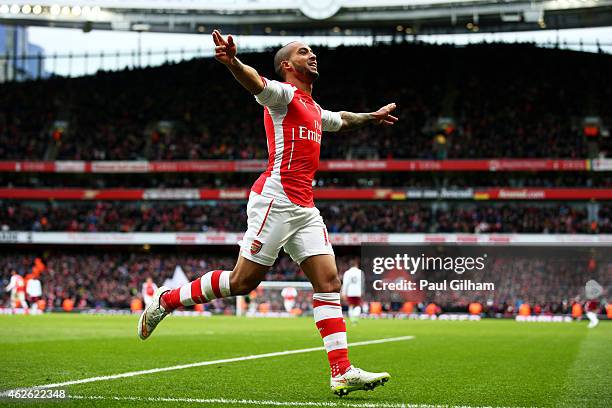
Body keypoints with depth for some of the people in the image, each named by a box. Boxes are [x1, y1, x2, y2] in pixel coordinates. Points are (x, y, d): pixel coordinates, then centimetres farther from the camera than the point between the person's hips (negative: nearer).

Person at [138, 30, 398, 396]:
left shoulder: (314, 110, 24)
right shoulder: (283, 95, -3)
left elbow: (341, 120, 49)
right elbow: (256, 82, -27)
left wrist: (372, 117, 59)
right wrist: (232, 62, -47)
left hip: (305, 208, 8)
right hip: (276, 199, -8)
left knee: (329, 281, -3)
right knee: (242, 281, -7)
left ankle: (342, 373, -6)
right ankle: (167, 299, 14)